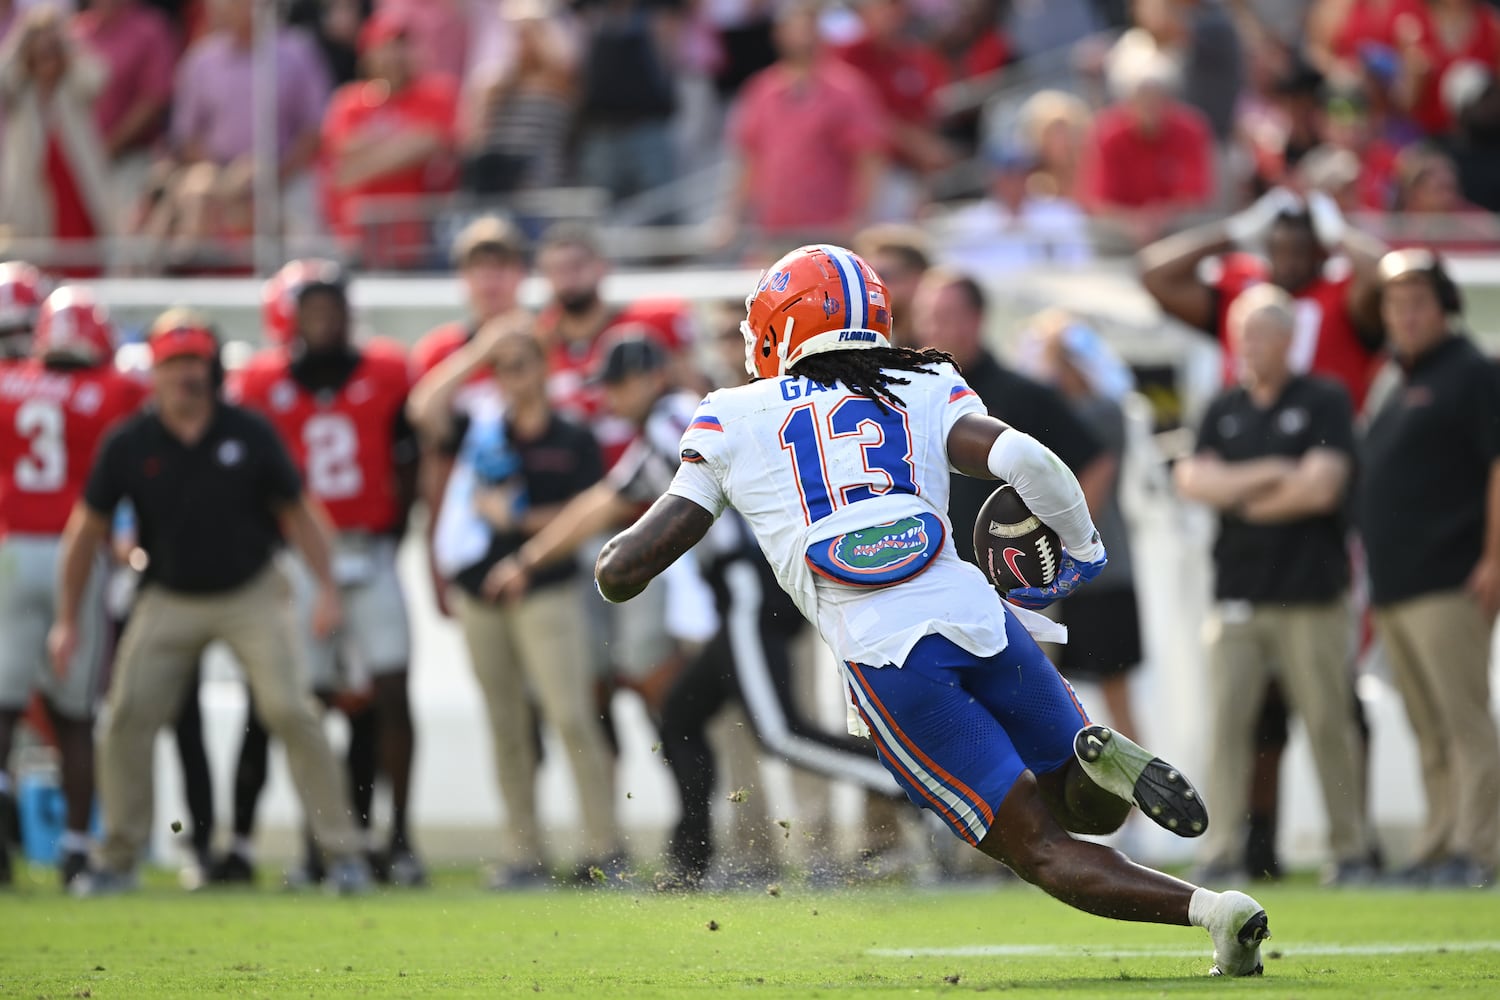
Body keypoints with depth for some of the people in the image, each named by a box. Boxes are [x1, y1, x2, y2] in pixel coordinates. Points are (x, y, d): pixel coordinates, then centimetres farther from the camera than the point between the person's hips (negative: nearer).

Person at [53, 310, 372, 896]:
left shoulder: (249, 435, -9)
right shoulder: (128, 446, -8)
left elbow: (296, 513, 1)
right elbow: (87, 530, 1)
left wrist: (327, 589, -9)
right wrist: (68, 621, 0)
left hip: (251, 594, -1)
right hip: (170, 600, 1)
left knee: (290, 711, -14)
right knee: (126, 720, -7)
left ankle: (341, 852, -6)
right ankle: (118, 859, 9)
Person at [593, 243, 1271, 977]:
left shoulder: (731, 421, 13)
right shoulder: (926, 390, 17)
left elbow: (624, 570, 10)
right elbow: (1024, 461, -1)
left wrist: (617, 552, 34)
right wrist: (1083, 552, 16)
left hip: (886, 660, -2)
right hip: (978, 615, 2)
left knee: (1044, 849, 2)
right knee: (1093, 808, 22)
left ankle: (1214, 910, -22)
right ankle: (1101, 758, -15)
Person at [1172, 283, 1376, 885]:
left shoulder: (1323, 402, 2)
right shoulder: (1225, 411, 16)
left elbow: (1322, 486, -8)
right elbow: (1193, 480, 3)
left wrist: (1240, 496, 0)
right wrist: (1269, 475, -7)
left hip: (1311, 598, -4)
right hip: (1238, 598, 4)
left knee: (1329, 724, -3)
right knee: (1226, 722, -6)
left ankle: (1351, 851, 4)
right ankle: (1222, 853, -5)